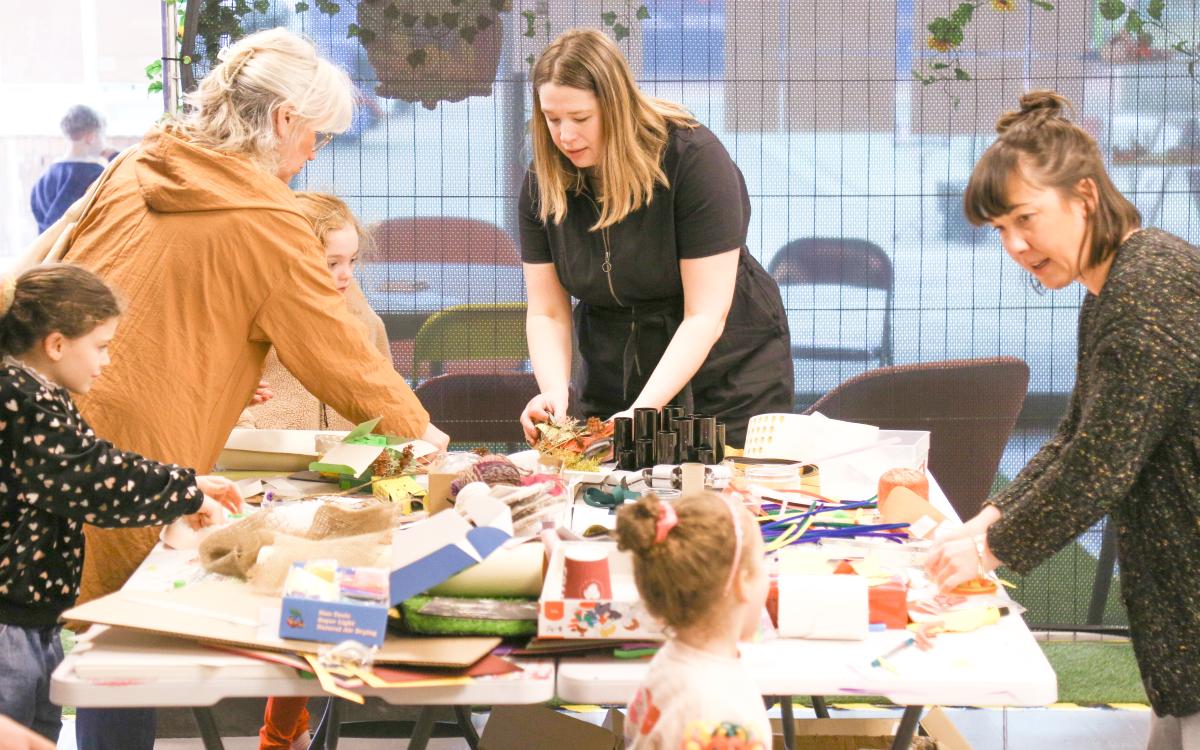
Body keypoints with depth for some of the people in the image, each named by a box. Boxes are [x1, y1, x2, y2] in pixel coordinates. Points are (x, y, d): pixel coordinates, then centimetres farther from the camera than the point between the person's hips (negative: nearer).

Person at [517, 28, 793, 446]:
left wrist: (642, 410, -32)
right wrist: (554, 391, -23)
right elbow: (547, 313, -4)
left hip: (727, 373, -4)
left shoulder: (695, 158, -21)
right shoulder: (543, 183, -7)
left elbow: (705, 316, -24)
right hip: (611, 377, 4)